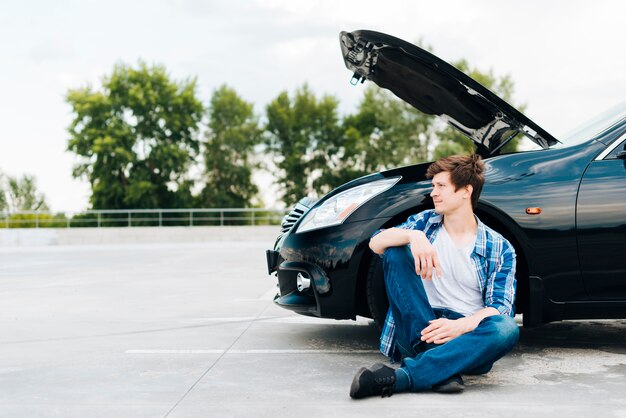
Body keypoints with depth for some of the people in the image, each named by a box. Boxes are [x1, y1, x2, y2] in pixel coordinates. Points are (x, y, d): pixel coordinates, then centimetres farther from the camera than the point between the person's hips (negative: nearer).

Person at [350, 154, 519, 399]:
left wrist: (461, 326, -25)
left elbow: (500, 307, -4)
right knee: (395, 251, -17)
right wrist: (413, 236, -24)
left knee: (506, 329, -34)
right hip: (418, 332, 1)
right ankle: (437, 369, -29)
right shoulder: (424, 222, 13)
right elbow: (376, 243, -3)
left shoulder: (500, 248, 6)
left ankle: (399, 377, -41)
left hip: (465, 337, -1)